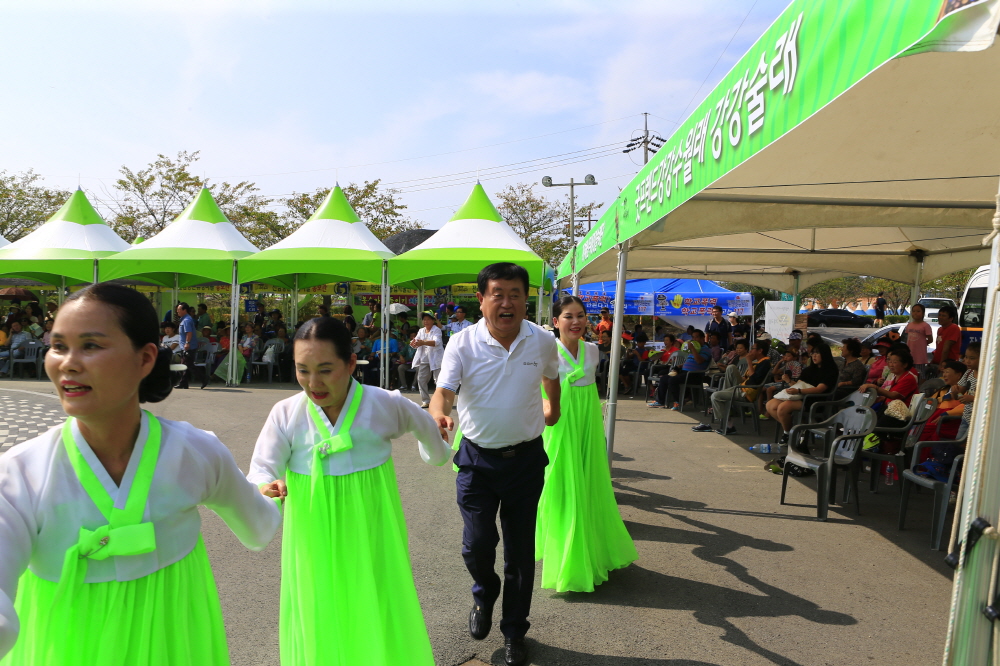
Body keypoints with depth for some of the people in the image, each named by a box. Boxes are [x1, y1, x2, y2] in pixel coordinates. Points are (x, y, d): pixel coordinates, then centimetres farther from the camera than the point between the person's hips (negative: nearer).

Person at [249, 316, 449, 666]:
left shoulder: (384, 405, -12)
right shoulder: (285, 413, -9)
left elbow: (424, 425, 8)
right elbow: (262, 469, -10)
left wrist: (438, 456, 26)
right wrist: (266, 489, -33)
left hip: (370, 535, -1)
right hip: (313, 539, 1)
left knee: (374, 617, 9)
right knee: (319, 622, 13)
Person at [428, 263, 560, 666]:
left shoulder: (543, 342, -6)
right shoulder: (463, 344, -13)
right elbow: (444, 390, -23)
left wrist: (552, 408, 29)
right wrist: (439, 415, -45)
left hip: (526, 459, 2)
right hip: (478, 459, -1)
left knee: (521, 551, 12)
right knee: (477, 547, -1)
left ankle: (514, 632, 36)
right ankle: (485, 593, 37)